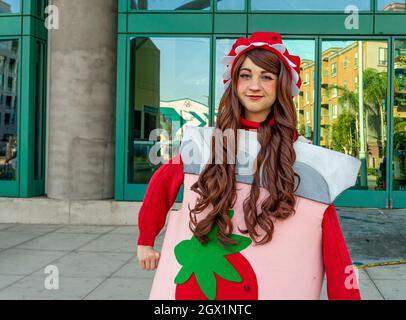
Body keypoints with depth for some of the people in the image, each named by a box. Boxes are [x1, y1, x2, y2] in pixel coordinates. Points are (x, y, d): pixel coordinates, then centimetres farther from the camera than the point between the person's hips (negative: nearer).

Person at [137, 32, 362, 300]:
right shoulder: (206, 144, -4)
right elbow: (162, 183, 12)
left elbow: (334, 248, -10)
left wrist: (347, 294, -14)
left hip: (272, 288, -1)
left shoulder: (306, 161, -9)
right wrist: (146, 241, 12)